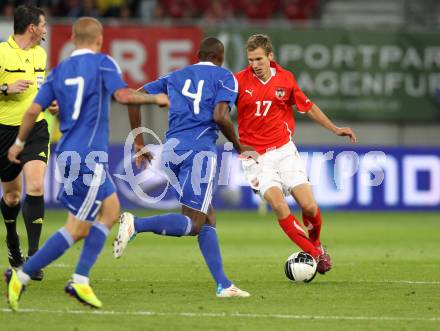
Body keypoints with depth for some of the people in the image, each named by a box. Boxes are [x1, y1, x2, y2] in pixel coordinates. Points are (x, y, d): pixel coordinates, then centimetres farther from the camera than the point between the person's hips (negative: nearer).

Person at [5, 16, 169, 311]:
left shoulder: (60, 70, 11)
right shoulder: (102, 64, -5)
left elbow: (34, 110, 5)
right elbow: (123, 95, -18)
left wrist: (19, 143, 16)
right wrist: (155, 98, -2)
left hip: (69, 154, 8)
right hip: (88, 157, -8)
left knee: (111, 210, 15)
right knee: (77, 228, -3)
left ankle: (80, 280, 7)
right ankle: (21, 276, -6)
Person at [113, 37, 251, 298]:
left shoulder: (176, 77, 23)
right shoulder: (224, 77, 8)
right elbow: (220, 116, -9)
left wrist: (139, 142, 20)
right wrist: (239, 146, 6)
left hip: (171, 149, 6)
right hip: (200, 150, -6)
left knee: (208, 217, 13)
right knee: (193, 223, -8)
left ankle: (223, 284, 6)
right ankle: (136, 224, -30)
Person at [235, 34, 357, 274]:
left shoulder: (285, 79, 0)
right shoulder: (239, 81, -8)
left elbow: (308, 107, 14)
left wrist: (334, 129, 14)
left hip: (284, 151, 2)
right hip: (255, 156, -2)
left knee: (309, 207, -7)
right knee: (279, 206, -21)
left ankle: (317, 244, 24)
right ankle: (313, 253, -7)